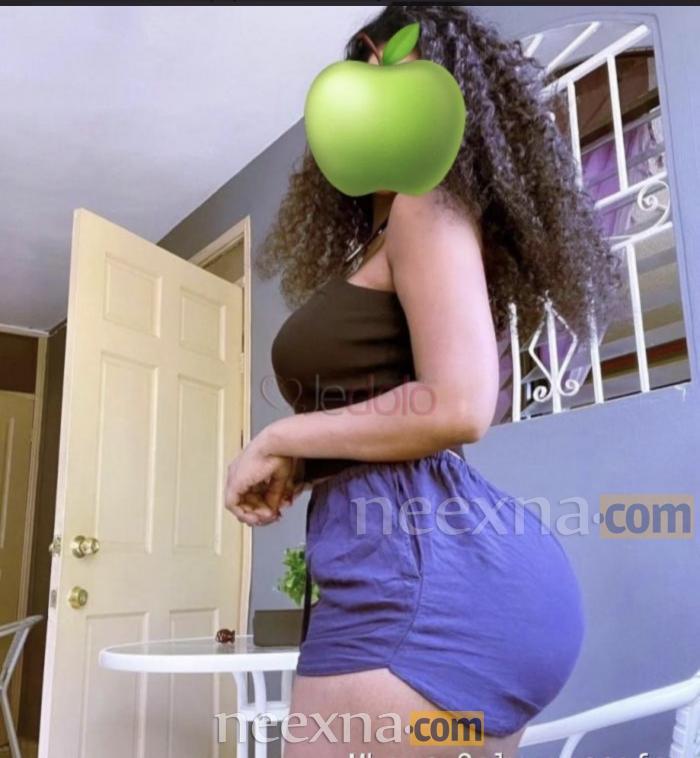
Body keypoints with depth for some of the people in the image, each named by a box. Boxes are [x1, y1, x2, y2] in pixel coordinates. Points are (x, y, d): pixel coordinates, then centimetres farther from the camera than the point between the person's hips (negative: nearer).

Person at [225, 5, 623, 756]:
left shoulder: (428, 202, -4)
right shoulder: (389, 241, 25)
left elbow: (457, 406, -18)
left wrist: (276, 442, -8)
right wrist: (299, 469, 8)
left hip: (420, 563, -10)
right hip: (429, 559, 10)